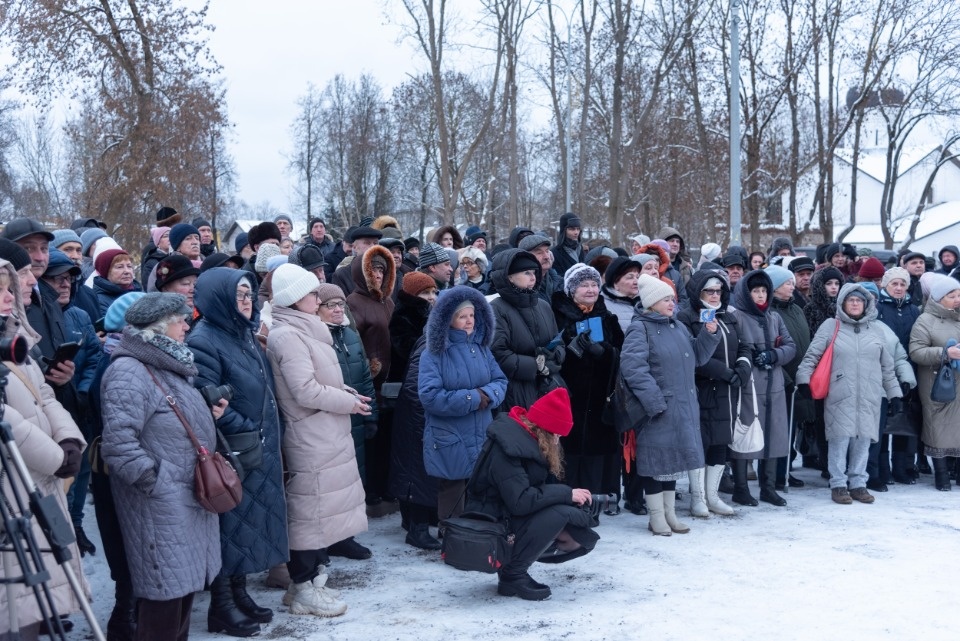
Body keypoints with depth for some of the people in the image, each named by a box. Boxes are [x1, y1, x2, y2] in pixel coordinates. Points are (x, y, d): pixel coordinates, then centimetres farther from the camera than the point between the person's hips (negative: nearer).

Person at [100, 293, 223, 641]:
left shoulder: (168, 365, 16)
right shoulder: (128, 372, -16)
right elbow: (119, 444, -24)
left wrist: (209, 414, 11)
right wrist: (156, 482, -20)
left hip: (189, 500, 10)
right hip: (161, 505, -10)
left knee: (186, 585, 17)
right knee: (166, 593, -4)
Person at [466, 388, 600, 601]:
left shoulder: (529, 441, 6)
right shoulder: (507, 447, -24)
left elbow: (544, 486, 7)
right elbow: (520, 501, -31)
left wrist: (574, 495, -11)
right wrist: (566, 493, -23)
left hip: (515, 519, 10)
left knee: (582, 537, -1)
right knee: (559, 513, -30)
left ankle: (511, 561, 6)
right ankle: (513, 575, -15)